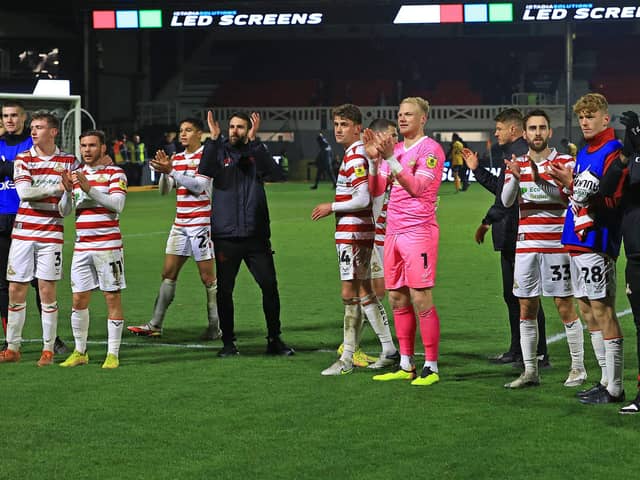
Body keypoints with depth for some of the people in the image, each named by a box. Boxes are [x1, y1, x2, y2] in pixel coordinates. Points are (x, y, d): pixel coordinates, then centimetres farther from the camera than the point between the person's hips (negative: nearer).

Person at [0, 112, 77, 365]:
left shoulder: (68, 161, 3)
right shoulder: (22, 159, 4)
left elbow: (65, 209, 1)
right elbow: (24, 192, -12)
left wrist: (68, 191, -20)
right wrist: (57, 188, -19)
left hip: (51, 233, -1)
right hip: (23, 231, 1)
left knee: (47, 290, -4)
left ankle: (48, 349, 4)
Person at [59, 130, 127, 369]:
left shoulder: (115, 173, -2)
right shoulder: (77, 174, 14)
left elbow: (117, 204, -16)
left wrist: (89, 188, -24)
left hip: (108, 246, -5)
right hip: (82, 247, 5)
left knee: (112, 298, -2)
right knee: (79, 300, 4)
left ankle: (113, 354, 2)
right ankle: (80, 352, 14)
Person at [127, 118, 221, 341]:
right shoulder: (176, 158, 12)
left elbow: (199, 186, -19)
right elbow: (164, 190, 10)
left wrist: (171, 171, -24)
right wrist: (164, 171, -9)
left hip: (201, 223, -7)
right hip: (180, 224, 7)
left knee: (207, 276, -3)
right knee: (168, 273, 5)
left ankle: (215, 326, 4)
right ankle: (155, 325, 7)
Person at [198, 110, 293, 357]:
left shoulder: (256, 151, 7)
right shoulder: (219, 152, 6)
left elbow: (272, 168, -14)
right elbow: (205, 171, -14)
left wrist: (253, 141, -22)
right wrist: (213, 139, -21)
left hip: (256, 234, 0)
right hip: (225, 235, 0)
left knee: (270, 286, -1)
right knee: (224, 290, 4)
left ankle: (274, 339, 11)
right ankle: (228, 342, 15)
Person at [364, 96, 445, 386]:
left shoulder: (430, 149, -7)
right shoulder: (395, 148, 15)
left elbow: (416, 187, -18)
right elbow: (376, 190, 13)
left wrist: (390, 158, -21)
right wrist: (374, 158, 0)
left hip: (418, 231, -7)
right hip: (393, 232, 8)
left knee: (421, 300, -8)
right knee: (397, 300, 8)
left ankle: (431, 367, -3)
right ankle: (406, 365, 15)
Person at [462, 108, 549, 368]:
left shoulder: (518, 152, -15)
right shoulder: (514, 152, 18)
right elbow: (500, 188, 23)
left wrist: (487, 222, -15)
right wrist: (476, 169, 23)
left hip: (516, 236, -11)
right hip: (511, 237, 11)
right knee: (512, 295, 15)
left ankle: (539, 353, -3)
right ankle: (517, 351, 21)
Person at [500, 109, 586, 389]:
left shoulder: (565, 163, -1)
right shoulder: (517, 165, 9)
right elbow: (506, 201, -4)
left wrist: (543, 181, -25)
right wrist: (515, 177, -23)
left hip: (557, 243, -4)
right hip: (526, 244, 4)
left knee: (565, 306, -2)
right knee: (526, 308, 5)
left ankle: (578, 368, 8)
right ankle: (530, 371, 11)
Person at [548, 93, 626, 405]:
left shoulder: (613, 152, -11)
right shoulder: (584, 153, 17)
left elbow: (611, 199, -19)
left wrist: (573, 186, -23)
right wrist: (566, 184, 6)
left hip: (598, 242, -10)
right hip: (578, 240, 10)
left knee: (602, 311, -8)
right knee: (588, 312, 13)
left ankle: (614, 388, -3)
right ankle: (606, 380, 21)